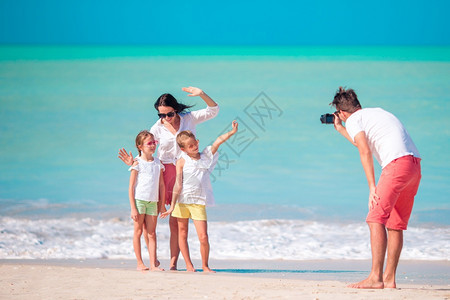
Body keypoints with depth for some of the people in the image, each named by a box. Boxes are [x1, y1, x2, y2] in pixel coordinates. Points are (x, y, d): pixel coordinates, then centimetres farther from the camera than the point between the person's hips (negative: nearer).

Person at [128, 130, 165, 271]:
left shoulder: (158, 163, 9)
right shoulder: (137, 164, -4)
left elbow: (161, 185, 14)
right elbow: (131, 187, -5)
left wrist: (162, 204, 9)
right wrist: (133, 208, -10)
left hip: (153, 202, 4)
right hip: (139, 200, -4)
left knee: (152, 233, 2)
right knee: (138, 232, 2)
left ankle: (153, 264, 1)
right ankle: (140, 263, 8)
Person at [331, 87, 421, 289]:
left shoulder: (353, 120, 5)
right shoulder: (376, 112, 30)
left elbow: (365, 153, -8)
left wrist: (372, 187, -10)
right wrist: (340, 129, 56)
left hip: (397, 163, -9)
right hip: (414, 164, 9)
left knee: (376, 219, -11)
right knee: (395, 224, 12)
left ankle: (375, 278, -19)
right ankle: (389, 278, 12)